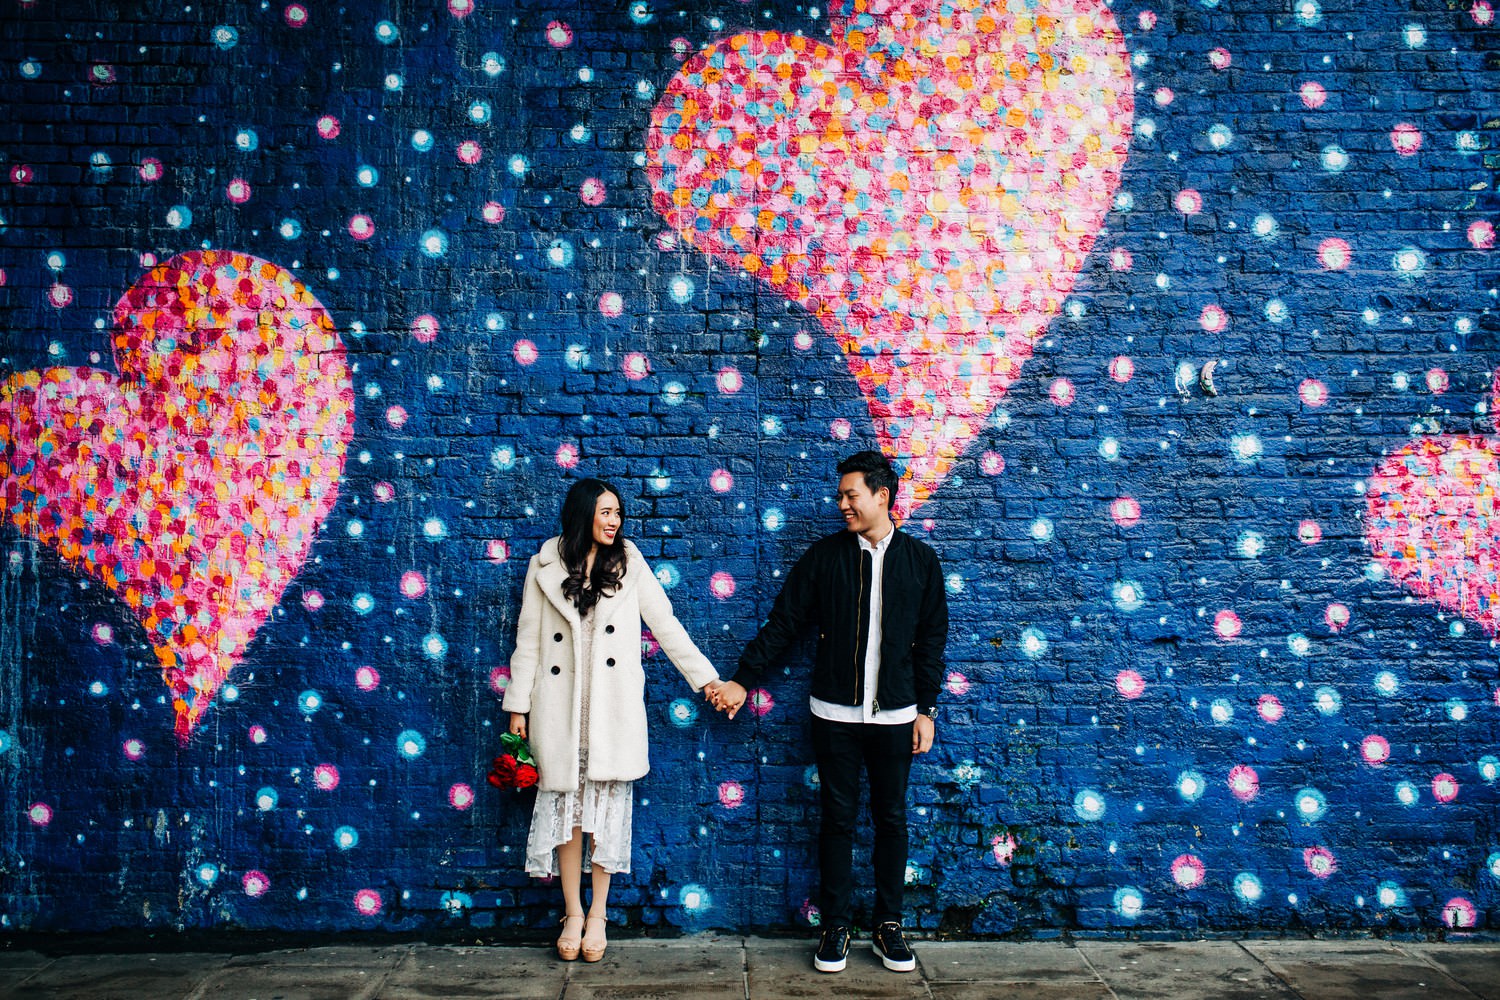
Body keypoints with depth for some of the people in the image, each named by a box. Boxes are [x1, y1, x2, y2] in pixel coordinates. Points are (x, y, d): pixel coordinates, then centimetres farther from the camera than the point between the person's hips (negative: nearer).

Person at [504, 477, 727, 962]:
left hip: (613, 704, 0)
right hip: (560, 704, 0)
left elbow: (665, 623, 4)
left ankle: (597, 914, 19)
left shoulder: (629, 562, 4)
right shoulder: (546, 566, 3)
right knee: (566, 804, 6)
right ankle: (573, 912, 21)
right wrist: (517, 704, 5)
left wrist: (705, 677, 0)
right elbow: (528, 639, 6)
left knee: (607, 804, 4)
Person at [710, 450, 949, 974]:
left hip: (895, 715, 0)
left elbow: (931, 640, 5)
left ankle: (889, 924, 24)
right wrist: (742, 680, -2)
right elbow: (783, 622, 3)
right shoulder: (824, 554, 1)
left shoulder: (920, 559, 2)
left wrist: (926, 709, 1)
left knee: (891, 819, 9)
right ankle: (836, 926, 19)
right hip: (835, 714, 0)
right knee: (838, 818, 6)